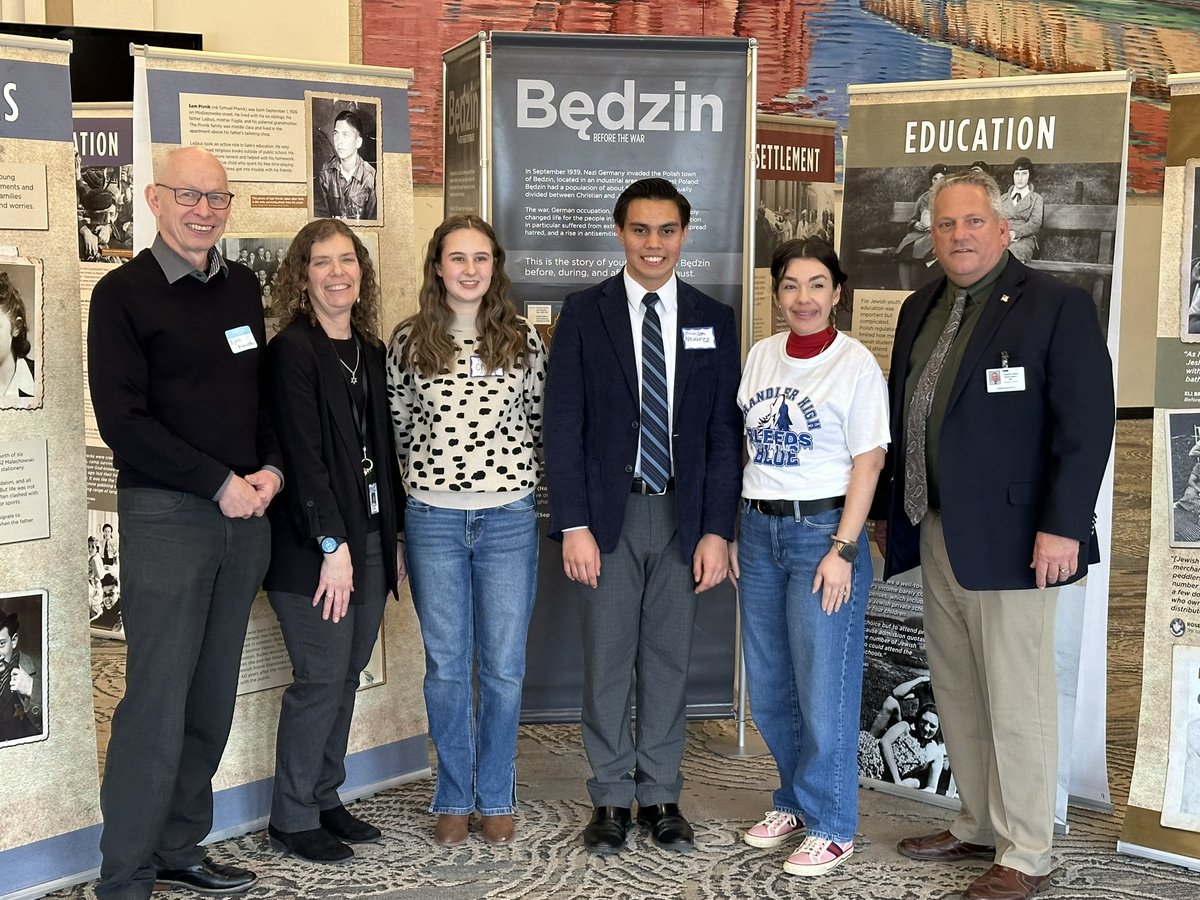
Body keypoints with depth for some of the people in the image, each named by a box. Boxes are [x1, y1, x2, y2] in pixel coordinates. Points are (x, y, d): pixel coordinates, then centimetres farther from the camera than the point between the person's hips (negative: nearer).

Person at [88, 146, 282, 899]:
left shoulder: (243, 286, 12)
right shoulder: (124, 292, -5)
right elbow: (122, 420, -11)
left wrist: (271, 470, 1)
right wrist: (218, 484, -13)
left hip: (246, 515, 6)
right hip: (166, 515, -5)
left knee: (213, 696, 10)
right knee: (157, 701, -6)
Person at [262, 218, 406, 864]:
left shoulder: (370, 350, 12)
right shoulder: (292, 351, -10)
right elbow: (302, 454, -15)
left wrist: (394, 537, 12)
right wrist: (333, 545, -19)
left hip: (370, 536, 7)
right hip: (314, 544, -7)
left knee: (347, 675, 12)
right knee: (321, 679, -3)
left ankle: (325, 801, 24)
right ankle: (292, 820, 11)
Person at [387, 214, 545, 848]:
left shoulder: (523, 339, 1)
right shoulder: (409, 340, 1)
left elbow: (540, 423, 8)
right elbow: (398, 426, 9)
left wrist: (518, 474, 3)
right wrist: (423, 476, 5)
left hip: (509, 519, 0)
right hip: (433, 519, 0)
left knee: (503, 667, 6)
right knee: (446, 665, 8)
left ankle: (495, 798, 21)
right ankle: (453, 799, 22)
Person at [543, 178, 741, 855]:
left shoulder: (714, 321, 6)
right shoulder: (584, 313, 1)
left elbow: (725, 432, 3)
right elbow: (563, 424, -3)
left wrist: (717, 531, -3)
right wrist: (573, 525, -9)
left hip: (683, 515, 1)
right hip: (609, 515, -1)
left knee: (670, 660, 9)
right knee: (608, 660, 5)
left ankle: (661, 795, 22)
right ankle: (612, 796, 19)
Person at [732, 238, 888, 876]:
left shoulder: (856, 363, -8)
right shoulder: (760, 355, 8)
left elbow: (867, 464, -10)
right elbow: (743, 449, 12)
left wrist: (842, 549, -15)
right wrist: (730, 531, 9)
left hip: (823, 529, -6)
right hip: (759, 529, 6)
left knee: (823, 687, -1)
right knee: (768, 685, 13)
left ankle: (831, 826, 15)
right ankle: (793, 802, 32)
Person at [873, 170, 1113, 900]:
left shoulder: (1057, 305, -8)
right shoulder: (922, 310, 13)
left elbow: (1088, 424, -13)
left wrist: (1063, 526, -19)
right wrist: (889, 510, 16)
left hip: (1011, 537, -7)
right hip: (937, 534, 7)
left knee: (1017, 702, 0)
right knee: (957, 694, 14)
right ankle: (981, 827, 29)